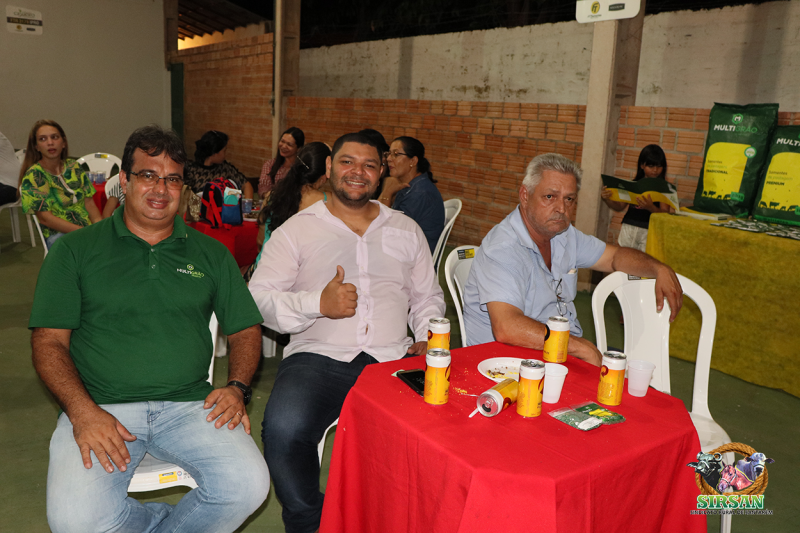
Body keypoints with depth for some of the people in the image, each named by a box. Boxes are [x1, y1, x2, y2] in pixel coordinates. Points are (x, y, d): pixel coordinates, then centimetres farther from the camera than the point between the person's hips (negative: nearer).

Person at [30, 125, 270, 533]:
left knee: (248, 485, -23)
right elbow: (49, 341, 3)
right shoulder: (75, 250, 8)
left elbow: (244, 330, 15)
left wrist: (236, 387, -4)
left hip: (189, 405, 1)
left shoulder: (210, 254, 13)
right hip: (101, 407, -1)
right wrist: (82, 411, -13)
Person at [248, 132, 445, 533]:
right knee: (284, 428, -31)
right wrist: (319, 303, -12)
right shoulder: (296, 230, 11)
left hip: (393, 360, 2)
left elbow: (428, 297, 24)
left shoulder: (406, 230, 20)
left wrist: (427, 340, 4)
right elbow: (259, 297, 3)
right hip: (318, 356, -1)